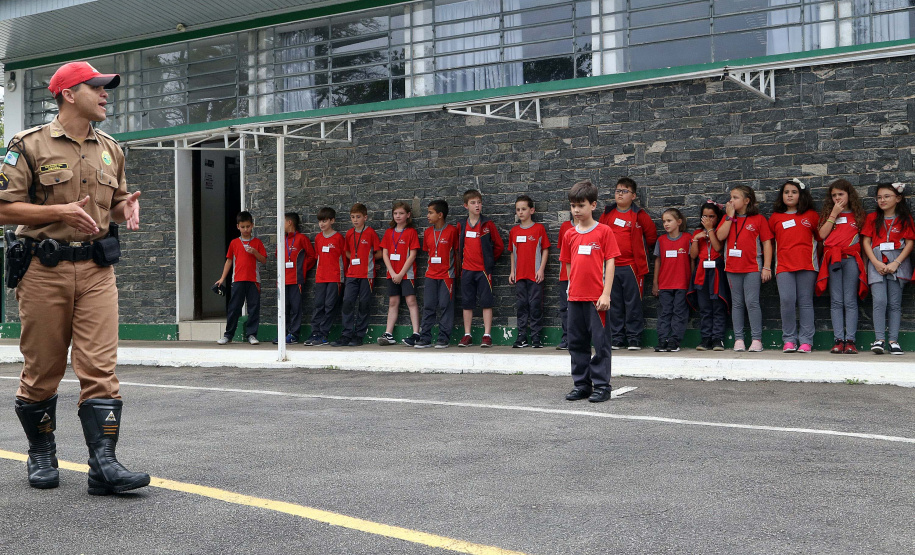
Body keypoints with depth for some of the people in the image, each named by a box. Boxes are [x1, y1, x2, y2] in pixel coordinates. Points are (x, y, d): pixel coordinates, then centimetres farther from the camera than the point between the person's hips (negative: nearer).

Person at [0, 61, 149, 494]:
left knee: (100, 368, -7)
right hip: (44, 269, -3)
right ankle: (41, 455, 25)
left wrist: (127, 207, 2)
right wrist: (60, 212, -17)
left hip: (97, 269, 4)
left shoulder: (110, 149, 16)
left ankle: (103, 465, -10)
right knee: (42, 369, 6)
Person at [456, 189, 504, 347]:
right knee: (467, 303, 7)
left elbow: (499, 245, 4)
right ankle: (467, 336, 13)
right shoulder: (461, 225, 6)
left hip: (484, 269, -3)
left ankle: (487, 336, 1)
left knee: (486, 302, -2)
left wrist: (490, 260, 7)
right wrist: (462, 262, 13)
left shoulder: (487, 224, -2)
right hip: (466, 269, 3)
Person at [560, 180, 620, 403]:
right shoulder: (570, 235, 9)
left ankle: (601, 386, 7)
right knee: (577, 343, 10)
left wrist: (606, 294, -12)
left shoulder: (604, 232, -3)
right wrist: (572, 288, 11)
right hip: (575, 298, 5)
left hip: (597, 298, -5)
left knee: (601, 342, -1)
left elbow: (610, 263, -6)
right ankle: (581, 385, 20)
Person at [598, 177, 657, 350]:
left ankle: (634, 339, 3)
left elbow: (652, 234, 7)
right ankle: (616, 339, 14)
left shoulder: (639, 215, -1)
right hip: (611, 265, 4)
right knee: (614, 305, 8)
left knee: (633, 304, -2)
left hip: (631, 266, -4)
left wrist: (643, 251, 12)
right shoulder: (607, 213, 10)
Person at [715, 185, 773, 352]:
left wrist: (767, 267, -6)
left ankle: (757, 339, -2)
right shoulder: (728, 218, 11)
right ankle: (738, 339, 10)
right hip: (732, 267, 4)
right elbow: (720, 236, -5)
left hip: (753, 267, -4)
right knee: (737, 304, 7)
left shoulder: (758, 219, 1)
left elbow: (767, 243, -1)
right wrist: (730, 216, -7)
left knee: (752, 302, -7)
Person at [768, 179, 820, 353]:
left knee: (805, 302, 0)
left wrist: (814, 256, 9)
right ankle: (789, 340, -3)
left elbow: (820, 236, 15)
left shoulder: (811, 215, 10)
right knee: (787, 300, -12)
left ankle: (806, 341, 3)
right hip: (784, 265, 1)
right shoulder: (775, 217, 13)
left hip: (807, 265, -1)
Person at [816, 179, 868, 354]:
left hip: (851, 259, -1)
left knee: (850, 301, -3)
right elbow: (822, 234, -2)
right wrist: (834, 214, -3)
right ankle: (839, 340, -3)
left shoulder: (857, 214, 12)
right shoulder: (828, 214, 14)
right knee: (836, 301, -2)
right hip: (833, 259, 1)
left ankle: (850, 340, -4)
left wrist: (863, 259, -1)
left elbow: (862, 237, 13)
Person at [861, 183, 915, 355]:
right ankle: (879, 340, -10)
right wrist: (876, 262, -8)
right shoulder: (872, 217, 12)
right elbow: (866, 241, 6)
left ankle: (893, 341, 1)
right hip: (877, 263, 1)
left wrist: (896, 263, -11)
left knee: (895, 303, 0)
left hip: (898, 263, -1)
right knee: (879, 301, -11)